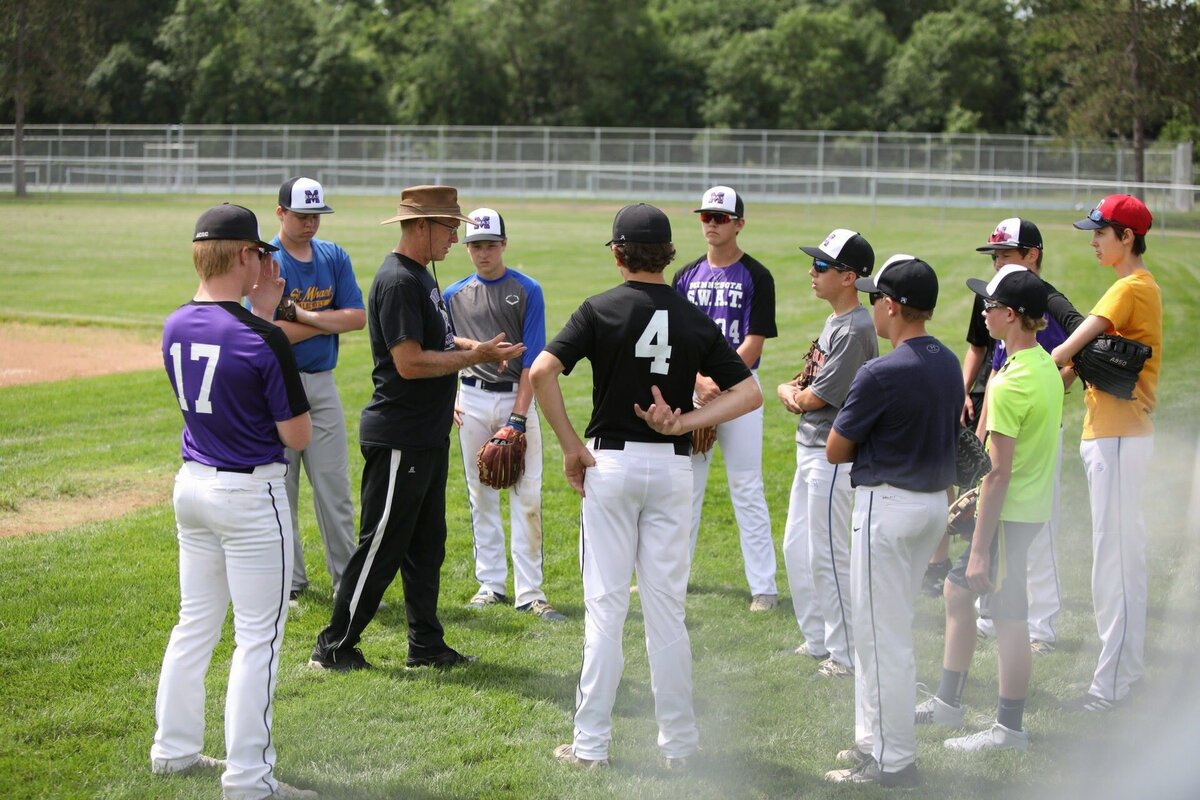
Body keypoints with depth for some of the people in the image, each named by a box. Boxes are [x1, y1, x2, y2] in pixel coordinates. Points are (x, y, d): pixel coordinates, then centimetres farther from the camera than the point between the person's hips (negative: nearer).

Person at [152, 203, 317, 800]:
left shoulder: (175, 327, 1)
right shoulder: (261, 339, -20)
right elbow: (298, 436, -13)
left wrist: (261, 310, 14)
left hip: (192, 484, 8)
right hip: (250, 494, -8)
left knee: (195, 623, 20)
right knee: (258, 638, 1)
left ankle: (174, 750, 29)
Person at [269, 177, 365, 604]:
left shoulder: (334, 257, 7)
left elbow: (357, 316, -2)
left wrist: (305, 315, -14)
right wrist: (328, 322, -9)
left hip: (322, 384, 4)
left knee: (335, 488, 5)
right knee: (280, 487, 3)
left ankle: (347, 580, 12)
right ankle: (289, 581, 14)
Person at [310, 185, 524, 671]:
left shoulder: (421, 275, 14)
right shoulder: (398, 281, -18)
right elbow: (409, 363, -24)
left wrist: (472, 347, 8)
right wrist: (474, 357, -19)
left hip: (430, 436, 10)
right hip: (398, 442, -10)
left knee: (425, 545, 15)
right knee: (381, 548, -3)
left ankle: (425, 645, 24)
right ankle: (334, 648, 7)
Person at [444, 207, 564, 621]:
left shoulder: (527, 291, -3)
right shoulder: (454, 295, 7)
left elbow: (532, 359, -7)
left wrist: (518, 417, -14)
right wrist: (448, 398, 2)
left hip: (517, 397, -3)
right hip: (473, 400, 3)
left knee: (527, 497, -7)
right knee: (481, 495, 7)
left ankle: (529, 591, -4)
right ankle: (491, 583, 16)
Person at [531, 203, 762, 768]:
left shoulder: (601, 310, -6)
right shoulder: (696, 320, 3)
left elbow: (542, 371, -17)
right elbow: (749, 391, -2)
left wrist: (571, 446, -10)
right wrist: (683, 424, -7)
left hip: (611, 462, -2)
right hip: (674, 467, 2)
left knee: (605, 606, 2)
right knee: (667, 609, 8)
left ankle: (591, 744, 4)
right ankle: (678, 742, 13)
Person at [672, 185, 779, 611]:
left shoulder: (756, 277, -3)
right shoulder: (687, 275, 10)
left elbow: (754, 341, -9)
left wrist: (718, 382, -15)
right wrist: (698, 381, -11)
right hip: (690, 389, 4)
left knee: (747, 489, -4)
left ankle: (764, 586, -1)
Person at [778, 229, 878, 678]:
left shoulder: (855, 329, -19)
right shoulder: (834, 321, 12)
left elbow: (814, 399, -19)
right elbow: (808, 388, 17)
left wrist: (789, 391, 2)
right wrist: (794, 391, -7)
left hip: (833, 455, -10)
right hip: (811, 449, 10)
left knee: (827, 555, -4)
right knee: (796, 549, 16)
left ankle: (847, 654, 5)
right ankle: (817, 640, 28)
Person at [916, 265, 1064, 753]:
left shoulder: (1009, 384, -23)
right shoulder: (1046, 367, 7)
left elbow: (998, 472, -23)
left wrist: (980, 548, -20)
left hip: (1009, 513, -10)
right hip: (1034, 505, 10)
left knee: (1007, 617, 0)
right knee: (957, 591, 19)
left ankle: (1009, 729, 11)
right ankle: (948, 702, 29)